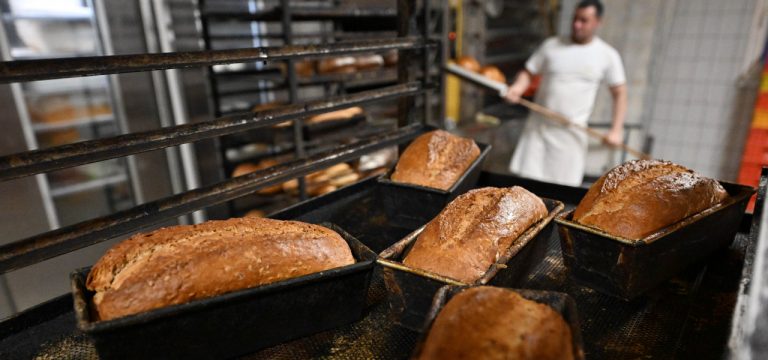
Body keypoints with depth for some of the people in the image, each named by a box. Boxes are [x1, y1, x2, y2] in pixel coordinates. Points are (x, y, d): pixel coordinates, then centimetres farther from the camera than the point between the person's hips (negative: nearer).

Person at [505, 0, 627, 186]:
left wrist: (616, 130, -3)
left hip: (572, 132, -1)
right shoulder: (552, 45, 3)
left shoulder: (607, 55, 1)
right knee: (525, 179, 1)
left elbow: (619, 92, 5)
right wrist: (518, 87, -17)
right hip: (538, 126, 1)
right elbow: (528, 72, 7)